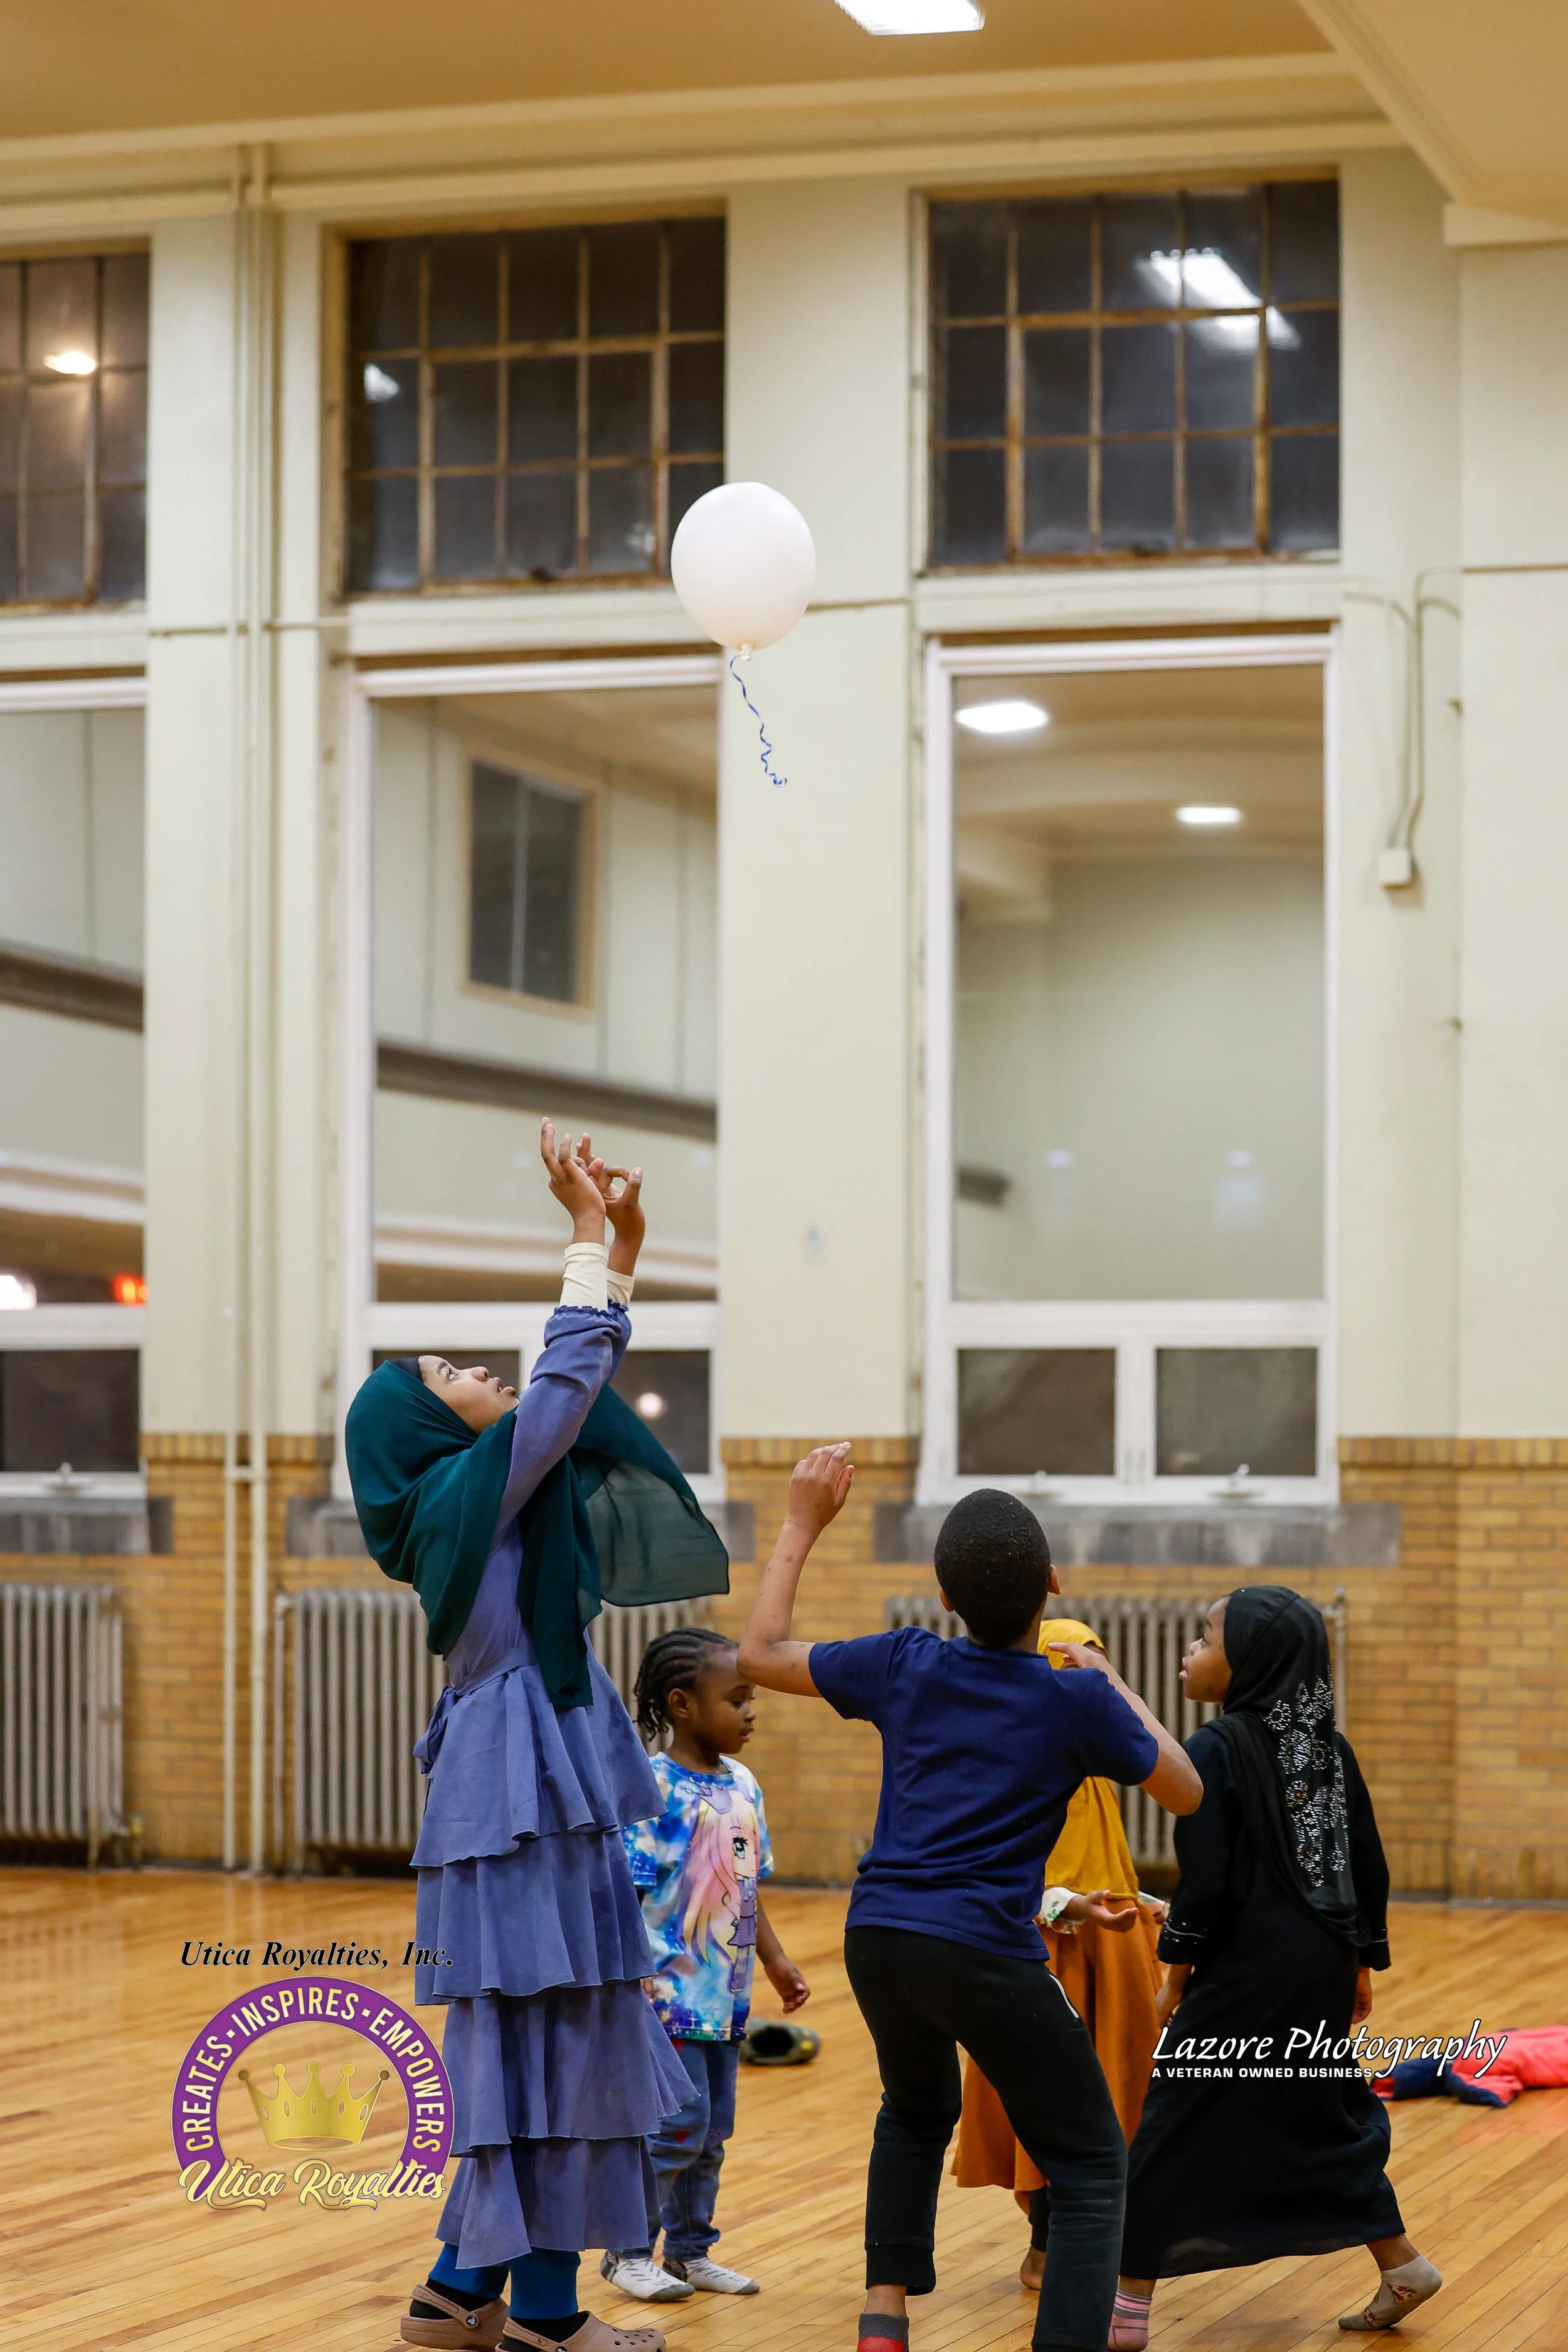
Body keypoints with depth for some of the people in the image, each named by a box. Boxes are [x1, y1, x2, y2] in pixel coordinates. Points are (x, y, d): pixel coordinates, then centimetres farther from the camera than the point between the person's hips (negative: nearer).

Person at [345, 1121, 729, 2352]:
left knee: (526, 2050, 12)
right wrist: (593, 1233, -5)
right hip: (529, 1795, -10)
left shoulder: (492, 1494, 17)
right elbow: (568, 1377, -14)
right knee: (557, 2045, -6)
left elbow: (579, 1383, 21)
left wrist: (624, 1239, 15)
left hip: (532, 1797, 10)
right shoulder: (465, 1489, -9)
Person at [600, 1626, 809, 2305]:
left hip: (726, 1994, 8)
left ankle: (690, 2250, 25)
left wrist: (776, 1961, 19)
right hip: (672, 1990, -8)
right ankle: (628, 2252, 6)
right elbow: (624, 1893, -16)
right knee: (677, 2126, -7)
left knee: (711, 2131, 14)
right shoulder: (653, 1789, -15)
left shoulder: (741, 1786, 9)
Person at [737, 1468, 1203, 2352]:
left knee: (917, 2111, 33)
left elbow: (761, 1655, 20)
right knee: (1093, 2170, 4)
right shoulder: (1077, 1699, -3)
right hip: (988, 1956, -5)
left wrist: (803, 1526, 26)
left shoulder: (906, 1666, 5)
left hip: (879, 1939, 5)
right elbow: (1185, 1790, 11)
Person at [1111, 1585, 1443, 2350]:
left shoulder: (1217, 1749, -14)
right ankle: (1399, 2265, 25)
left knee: (1175, 2129, 0)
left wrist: (1176, 1974, -6)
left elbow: (1205, 1879, -15)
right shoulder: (1330, 1748, 5)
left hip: (1247, 1972, -7)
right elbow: (1369, 1865, 9)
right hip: (1324, 1970, 7)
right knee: (1325, 2114, 22)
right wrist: (1361, 1964, 18)